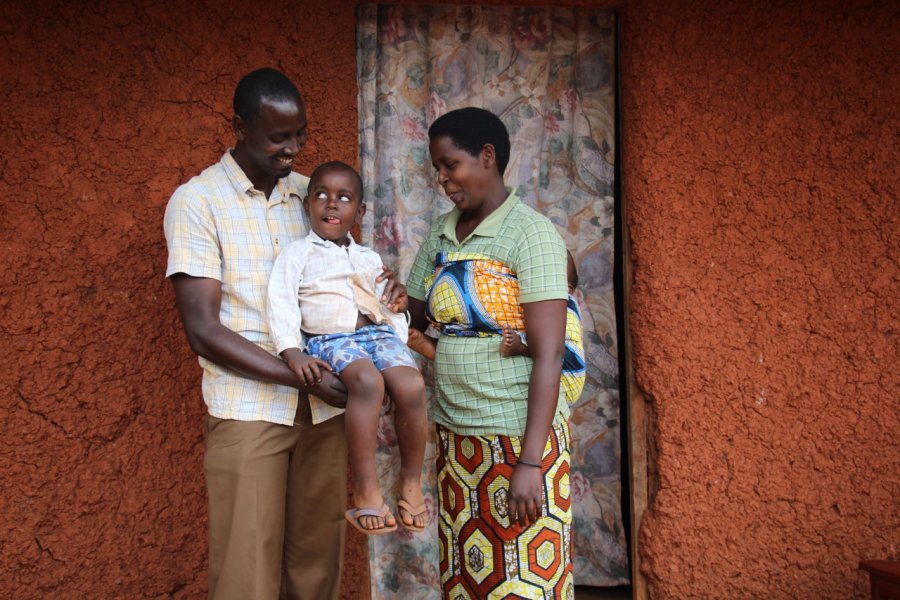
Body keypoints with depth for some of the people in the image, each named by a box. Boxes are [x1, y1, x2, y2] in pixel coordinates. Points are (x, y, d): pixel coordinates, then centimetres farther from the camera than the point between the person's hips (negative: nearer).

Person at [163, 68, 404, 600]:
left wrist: (384, 290, -3)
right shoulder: (197, 201, -4)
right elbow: (203, 331, -10)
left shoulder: (311, 193, 11)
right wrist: (303, 377, -18)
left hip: (323, 407, 4)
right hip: (247, 409, -4)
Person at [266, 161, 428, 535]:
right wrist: (293, 352, -17)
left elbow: (389, 304, 28)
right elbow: (282, 305, -3)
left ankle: (411, 481, -11)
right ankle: (365, 490, -31)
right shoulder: (297, 254, 10)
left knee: (411, 385, -28)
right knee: (367, 381, -37)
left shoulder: (369, 258, 24)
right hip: (329, 338, -4)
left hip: (379, 332, 4)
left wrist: (400, 340, 11)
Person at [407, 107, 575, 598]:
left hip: (519, 434, -6)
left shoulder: (531, 235, -11)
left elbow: (547, 356, -17)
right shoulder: (441, 234, 10)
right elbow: (413, 319, 15)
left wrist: (530, 462, -22)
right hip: (456, 437, 6)